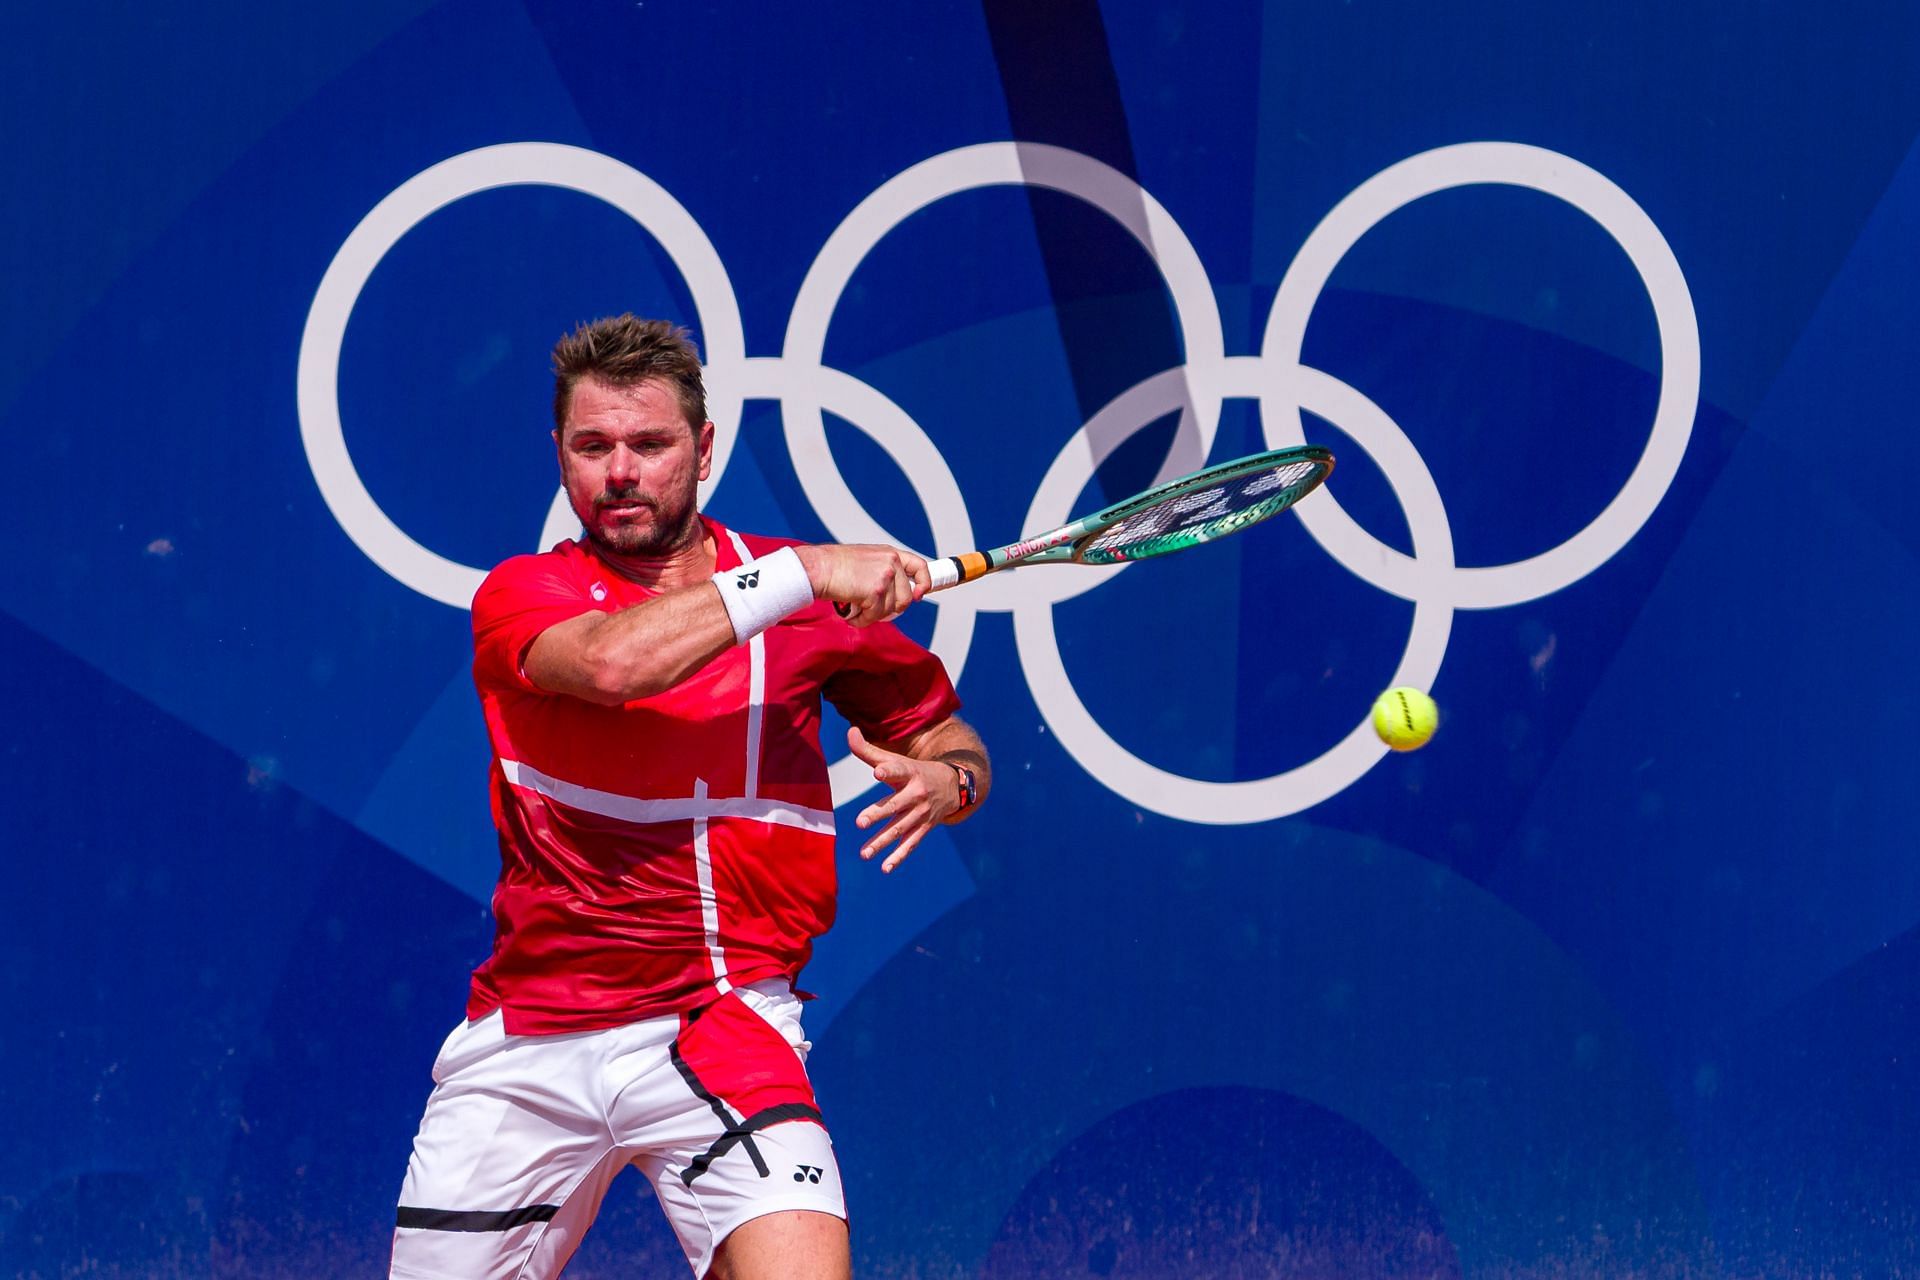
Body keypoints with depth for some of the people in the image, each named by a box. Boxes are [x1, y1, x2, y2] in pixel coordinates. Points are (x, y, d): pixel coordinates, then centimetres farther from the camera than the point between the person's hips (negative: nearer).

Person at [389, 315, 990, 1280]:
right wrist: (803, 576, -17)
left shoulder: (807, 595, 7)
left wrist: (944, 781, -8)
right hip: (523, 1048, 1)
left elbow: (946, 738, 16)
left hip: (720, 1030, -1)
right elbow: (611, 660, -21)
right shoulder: (521, 595, 2)